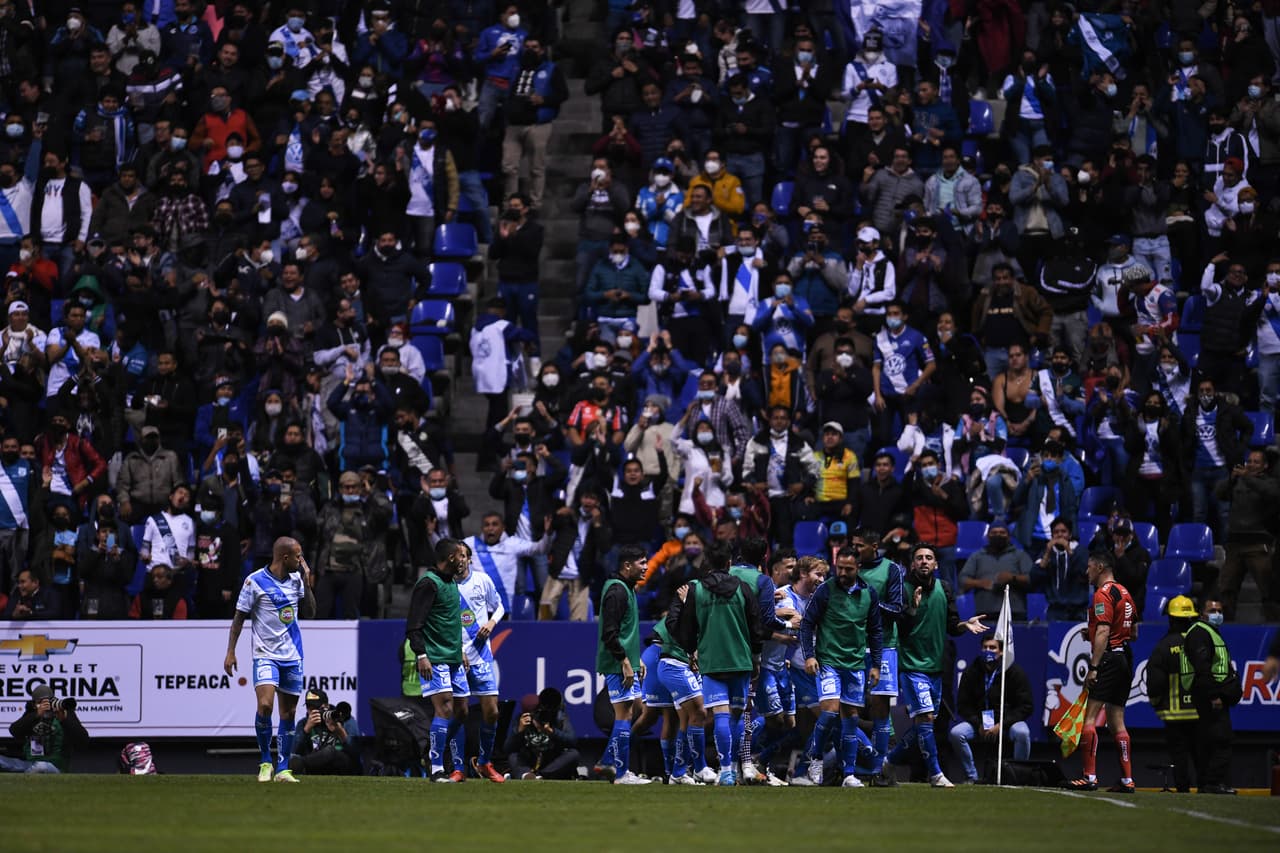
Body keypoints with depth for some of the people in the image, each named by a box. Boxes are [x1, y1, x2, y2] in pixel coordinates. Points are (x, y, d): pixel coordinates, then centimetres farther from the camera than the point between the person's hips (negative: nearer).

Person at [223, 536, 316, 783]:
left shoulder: (296, 579, 7)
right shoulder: (255, 581, -8)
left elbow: (309, 613, 16)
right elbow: (240, 617, -2)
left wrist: (307, 585, 2)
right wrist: (230, 652, -5)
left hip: (292, 656, 5)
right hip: (265, 655, -5)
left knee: (288, 713, 5)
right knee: (265, 705, -21)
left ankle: (283, 769, 12)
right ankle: (265, 762, -4)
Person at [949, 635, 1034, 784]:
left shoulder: (1015, 672, -7)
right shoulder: (971, 672, 1)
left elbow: (1026, 707, -8)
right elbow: (963, 706, 5)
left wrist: (1001, 725, -18)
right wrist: (978, 725, -12)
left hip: (1008, 721, -3)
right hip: (978, 721, 3)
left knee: (1022, 733, -35)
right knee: (956, 733, -24)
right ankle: (971, 776, -9)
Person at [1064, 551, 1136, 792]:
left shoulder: (1103, 594, -11)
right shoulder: (1124, 593, 17)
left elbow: (1103, 632, -19)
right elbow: (1133, 632, 23)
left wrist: (1093, 667, -21)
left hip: (1108, 657, -9)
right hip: (1125, 657, 9)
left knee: (1089, 718, -10)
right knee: (1116, 721, 12)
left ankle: (1089, 776, -17)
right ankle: (1127, 779, 9)